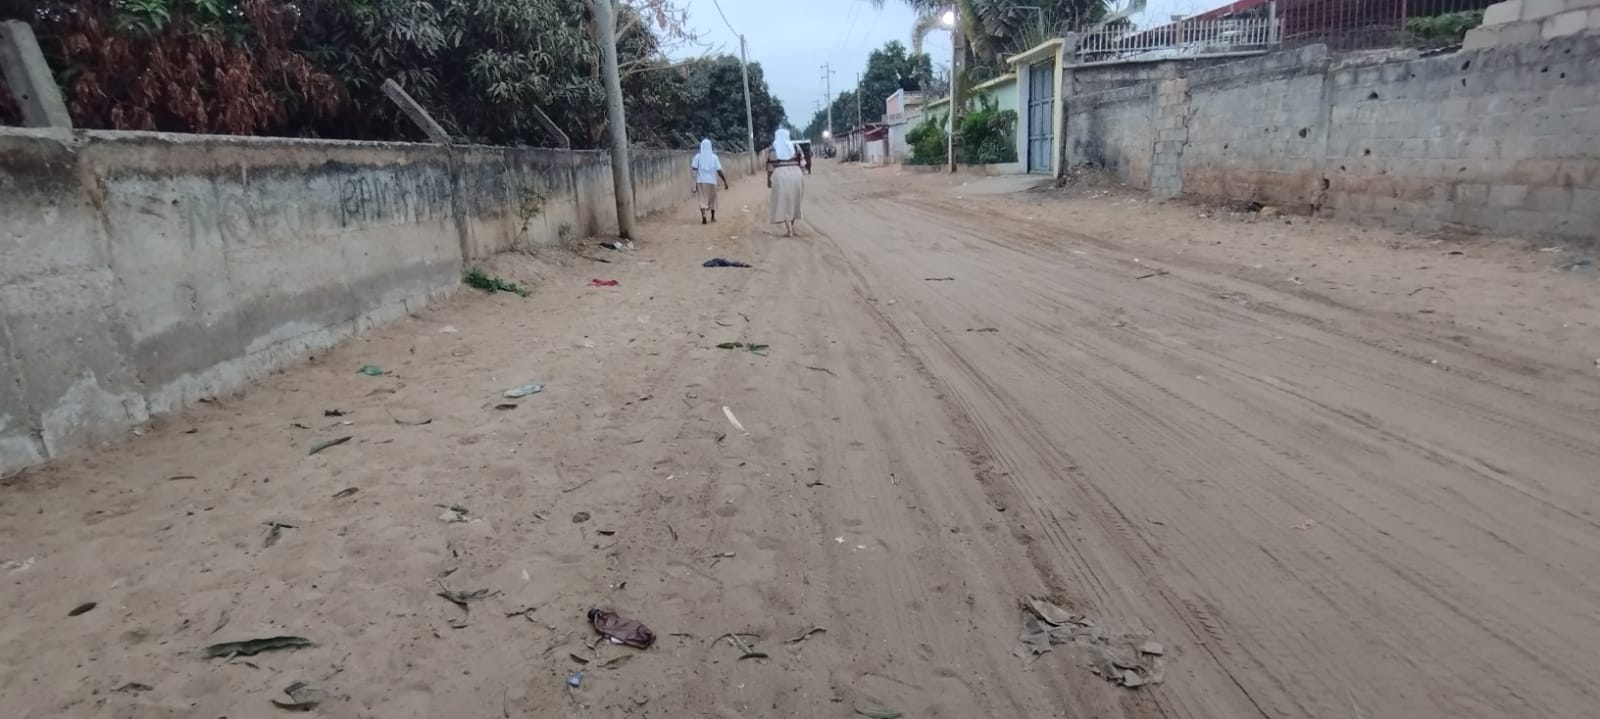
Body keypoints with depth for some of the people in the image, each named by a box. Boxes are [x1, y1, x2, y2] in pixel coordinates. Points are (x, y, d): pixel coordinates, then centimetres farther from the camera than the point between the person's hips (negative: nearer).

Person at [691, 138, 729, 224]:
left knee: (703, 199, -1)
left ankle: (703, 216, -22)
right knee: (712, 199, 17)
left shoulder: (698, 157, 1)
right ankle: (713, 217, 24)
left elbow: (694, 168, -12)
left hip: (701, 181, -1)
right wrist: (725, 181, 1)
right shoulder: (714, 157, 2)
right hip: (711, 181, 1)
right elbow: (719, 171, -3)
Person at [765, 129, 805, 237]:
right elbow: (802, 162, 6)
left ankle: (789, 230, -6)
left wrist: (769, 180, 5)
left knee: (783, 202, 3)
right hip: (796, 175, 3)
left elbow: (770, 166, -2)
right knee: (794, 202, 17)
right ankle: (791, 227, 23)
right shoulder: (794, 146, 8)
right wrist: (802, 175, 13)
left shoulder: (772, 149, 3)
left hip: (780, 176, -3)